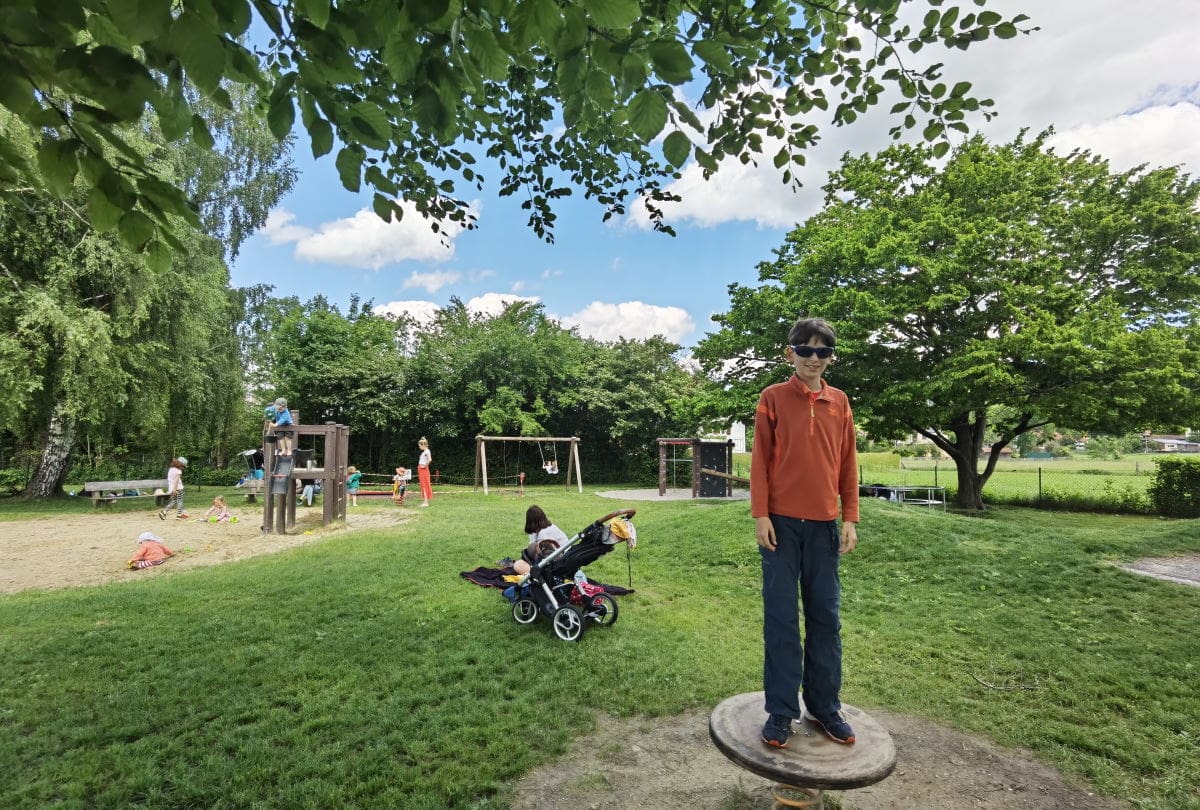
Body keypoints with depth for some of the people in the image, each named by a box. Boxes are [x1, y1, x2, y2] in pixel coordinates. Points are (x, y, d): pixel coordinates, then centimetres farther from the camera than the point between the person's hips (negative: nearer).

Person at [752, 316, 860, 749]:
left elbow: (847, 463, 9)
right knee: (780, 619, 3)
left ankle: (825, 707, 25)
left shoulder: (840, 402, 8)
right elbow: (760, 459, -3)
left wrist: (850, 518, 4)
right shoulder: (772, 397, 0)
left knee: (826, 618, 10)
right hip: (782, 523, -3)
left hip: (824, 525, 3)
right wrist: (760, 515, -8)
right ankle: (781, 711, 15)